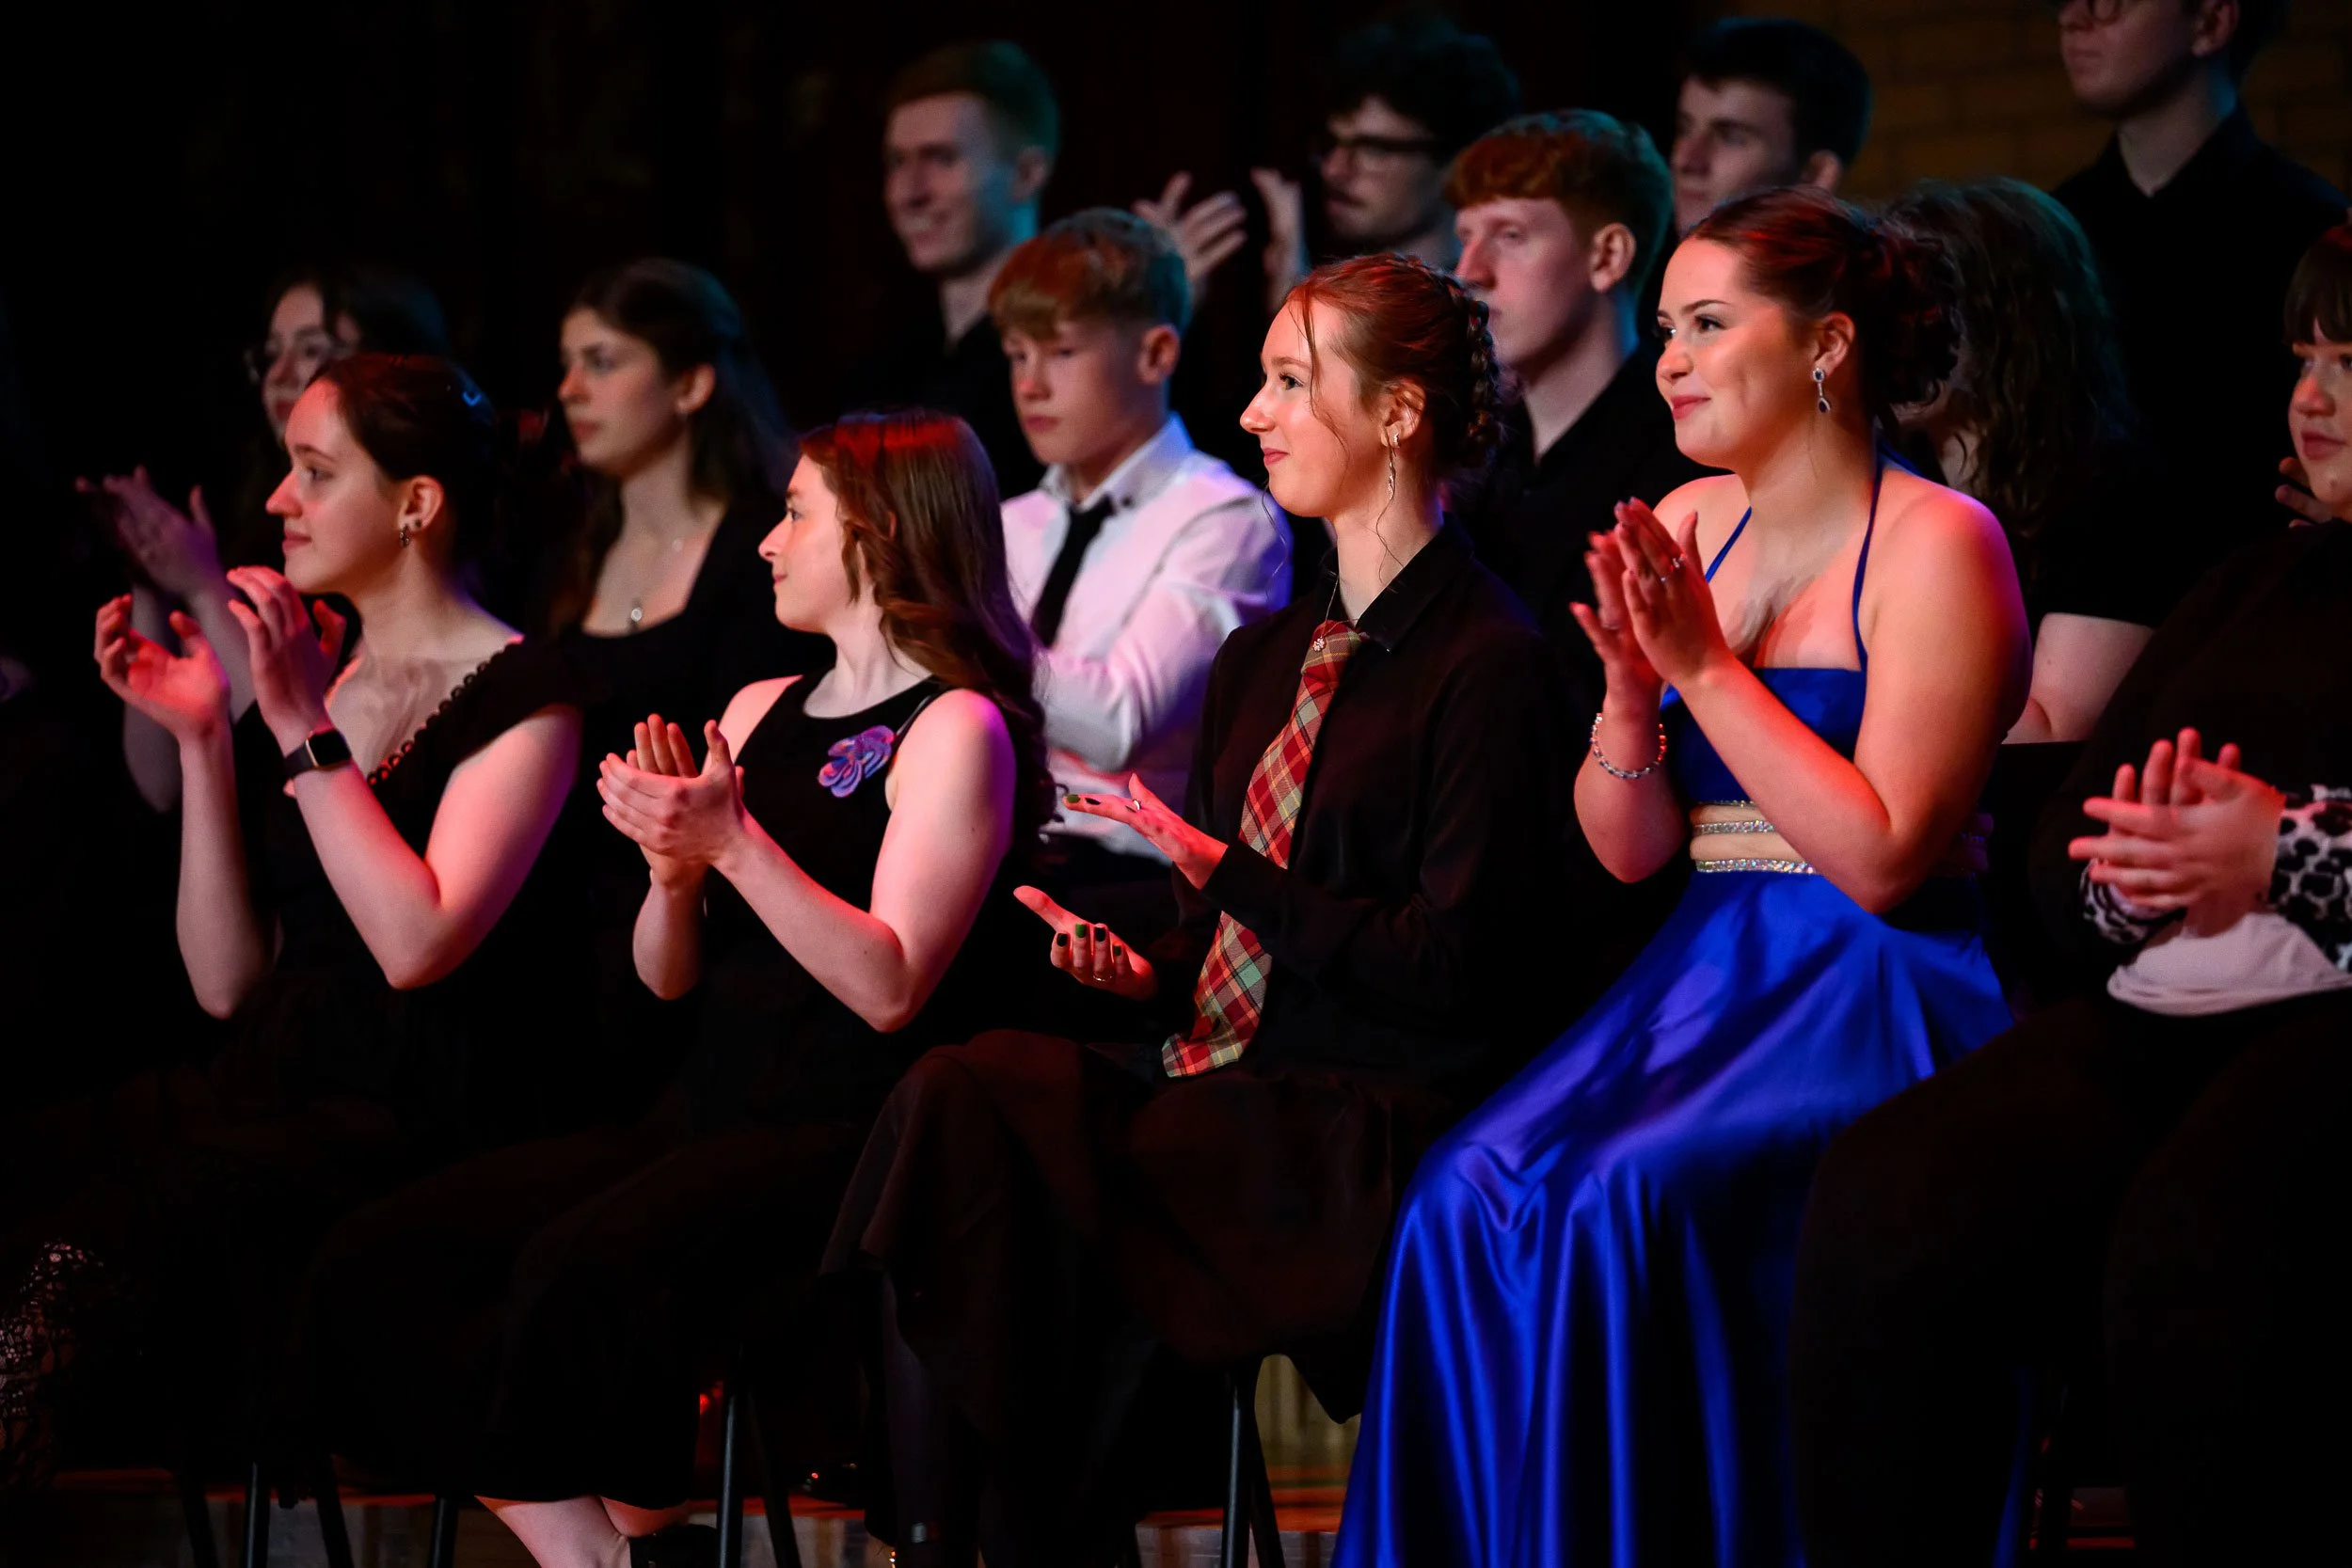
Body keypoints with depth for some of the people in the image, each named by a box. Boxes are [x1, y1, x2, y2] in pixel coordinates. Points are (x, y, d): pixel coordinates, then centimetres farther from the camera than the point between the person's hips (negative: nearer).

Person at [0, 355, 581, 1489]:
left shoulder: (518, 697, -1)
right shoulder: (307, 677, 19)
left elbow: (415, 944, -17)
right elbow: (226, 981, 14)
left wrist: (304, 728, -14)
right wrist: (201, 741, 7)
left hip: (413, 1128, -7)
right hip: (266, 1094, 7)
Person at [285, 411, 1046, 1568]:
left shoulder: (956, 732, -3)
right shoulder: (758, 711, 19)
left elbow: (889, 986, -13)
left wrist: (734, 842, -18)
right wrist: (671, 870, -2)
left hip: (846, 1145, -8)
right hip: (705, 1121, 8)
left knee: (584, 1268, -36)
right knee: (371, 1269, -14)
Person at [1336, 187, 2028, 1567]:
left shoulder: (1935, 547, -7)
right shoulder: (1686, 530, 13)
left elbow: (1880, 857, -16)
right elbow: (1627, 849, 12)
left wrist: (1707, 667, -15)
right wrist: (1632, 681, -7)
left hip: (1875, 1003, -6)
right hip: (1703, 979, 6)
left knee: (1626, 1201, -31)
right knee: (1475, 1194, -22)